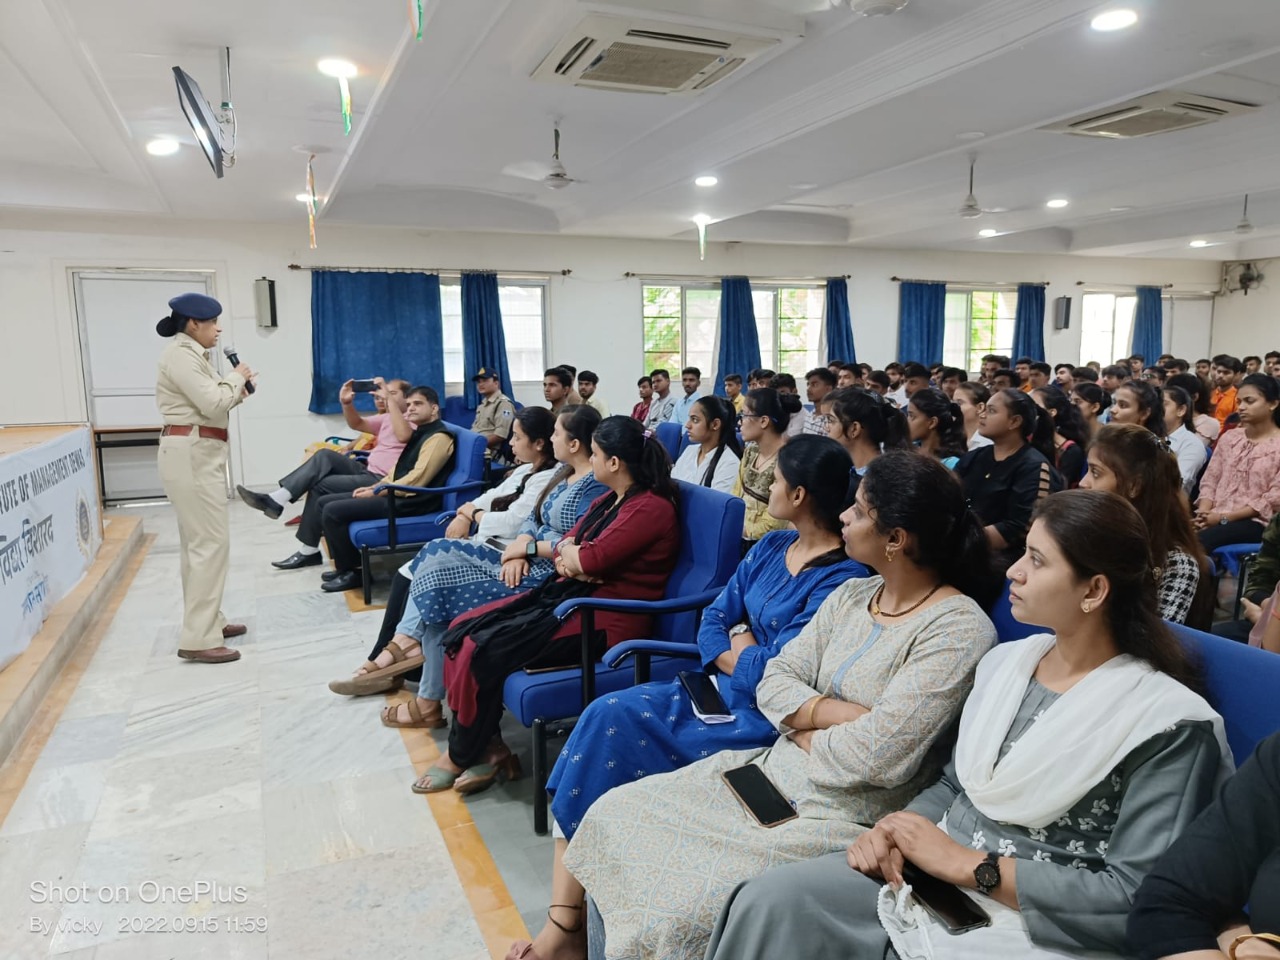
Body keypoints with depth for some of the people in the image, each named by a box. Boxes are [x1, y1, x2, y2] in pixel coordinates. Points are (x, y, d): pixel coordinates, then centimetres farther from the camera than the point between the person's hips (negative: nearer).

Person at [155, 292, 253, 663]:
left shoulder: (191, 354, 18)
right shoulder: (180, 354, -13)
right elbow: (213, 403, -19)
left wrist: (238, 391, 6)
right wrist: (237, 378, -4)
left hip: (200, 453, 11)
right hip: (191, 454, -11)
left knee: (198, 541, 14)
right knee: (211, 542, -12)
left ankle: (206, 621, 24)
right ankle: (199, 639, -9)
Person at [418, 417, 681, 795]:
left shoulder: (650, 508, -16)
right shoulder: (607, 501, 15)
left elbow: (590, 559, -22)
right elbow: (566, 547, 11)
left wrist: (570, 554, 0)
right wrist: (571, 562, -12)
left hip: (606, 619, -10)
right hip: (572, 595, 10)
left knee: (484, 650, -17)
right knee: (463, 630, -3)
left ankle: (460, 756, 6)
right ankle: (486, 746, -1)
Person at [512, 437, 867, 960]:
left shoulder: (842, 578, -17)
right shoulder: (771, 547, 10)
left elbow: (774, 674, -20)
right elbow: (712, 622, 8)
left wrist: (737, 642, -2)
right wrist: (742, 655, -10)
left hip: (762, 719, -8)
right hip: (719, 690, 8)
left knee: (613, 738, -16)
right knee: (603, 718, -13)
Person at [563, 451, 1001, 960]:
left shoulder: (960, 628, -17)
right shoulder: (851, 595, 6)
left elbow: (871, 758, -22)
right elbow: (774, 682, 2)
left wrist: (800, 720, -6)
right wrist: (842, 712, -14)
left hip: (844, 816, -7)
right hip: (775, 771, 7)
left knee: (675, 908, -20)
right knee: (612, 816, 1)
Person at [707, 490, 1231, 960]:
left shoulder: (1167, 723, -12)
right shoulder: (1006, 661, 7)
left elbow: (1138, 897, -14)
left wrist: (972, 865, -17)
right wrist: (895, 827, -4)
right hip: (927, 872, 6)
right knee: (769, 902, -18)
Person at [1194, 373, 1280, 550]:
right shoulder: (1229, 437, 16)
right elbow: (1209, 480, 11)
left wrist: (1224, 517, -14)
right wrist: (1204, 512, -9)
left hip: (1254, 522, -4)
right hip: (1215, 517, 4)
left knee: (1197, 542, -36)